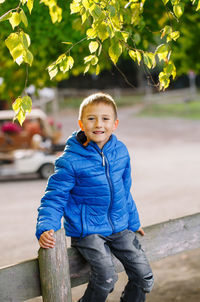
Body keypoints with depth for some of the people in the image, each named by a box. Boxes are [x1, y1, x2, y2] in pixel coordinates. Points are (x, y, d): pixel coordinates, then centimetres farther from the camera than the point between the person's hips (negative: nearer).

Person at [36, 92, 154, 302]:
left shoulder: (120, 152, 1)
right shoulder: (70, 161, -15)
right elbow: (54, 198, -11)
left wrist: (133, 221, 24)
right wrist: (45, 229, -26)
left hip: (119, 227, 5)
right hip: (86, 231, -5)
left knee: (144, 276, 1)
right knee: (106, 277, -24)